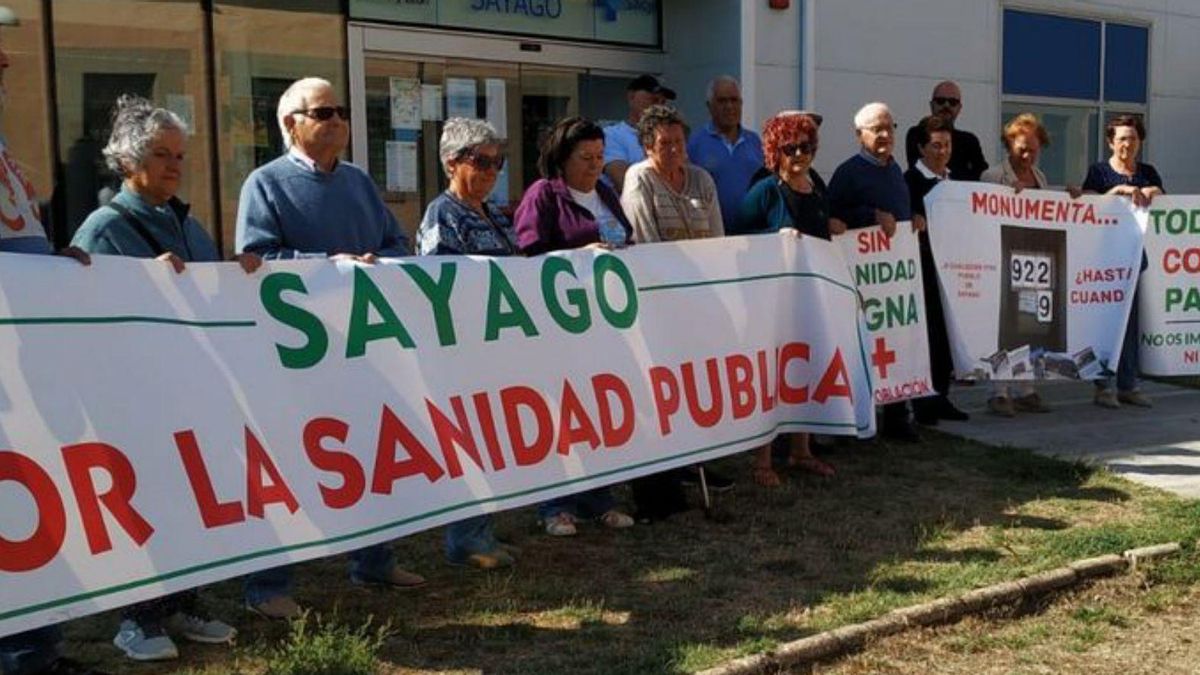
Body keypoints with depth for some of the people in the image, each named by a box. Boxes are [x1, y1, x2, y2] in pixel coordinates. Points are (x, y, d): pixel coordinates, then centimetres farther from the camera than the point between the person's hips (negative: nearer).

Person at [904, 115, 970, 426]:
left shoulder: (953, 180, 15)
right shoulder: (911, 180, -8)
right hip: (925, 268, -7)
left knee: (946, 333, 9)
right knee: (927, 333, -4)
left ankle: (940, 398, 18)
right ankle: (923, 403, 4)